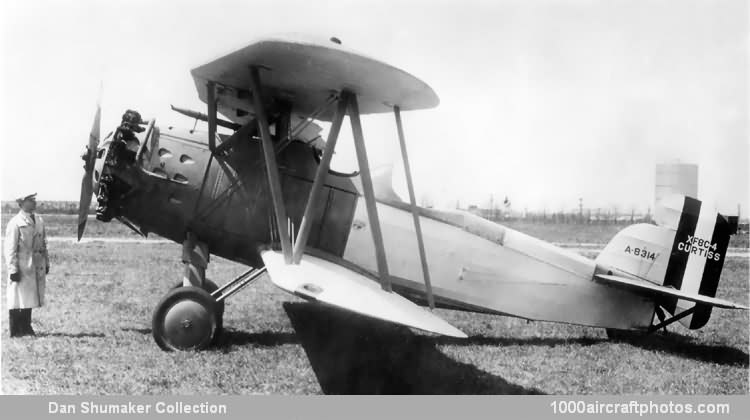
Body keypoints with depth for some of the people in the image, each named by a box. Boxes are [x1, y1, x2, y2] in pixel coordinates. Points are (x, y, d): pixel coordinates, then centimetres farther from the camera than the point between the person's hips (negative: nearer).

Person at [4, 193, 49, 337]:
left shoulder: (39, 221, 11)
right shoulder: (15, 223, -10)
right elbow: (10, 249, -10)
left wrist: (46, 263, 15)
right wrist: (13, 269, -14)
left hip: (37, 268, 7)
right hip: (21, 268, -6)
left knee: (29, 299, 13)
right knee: (17, 301, -1)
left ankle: (26, 328, 22)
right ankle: (15, 331, 7)